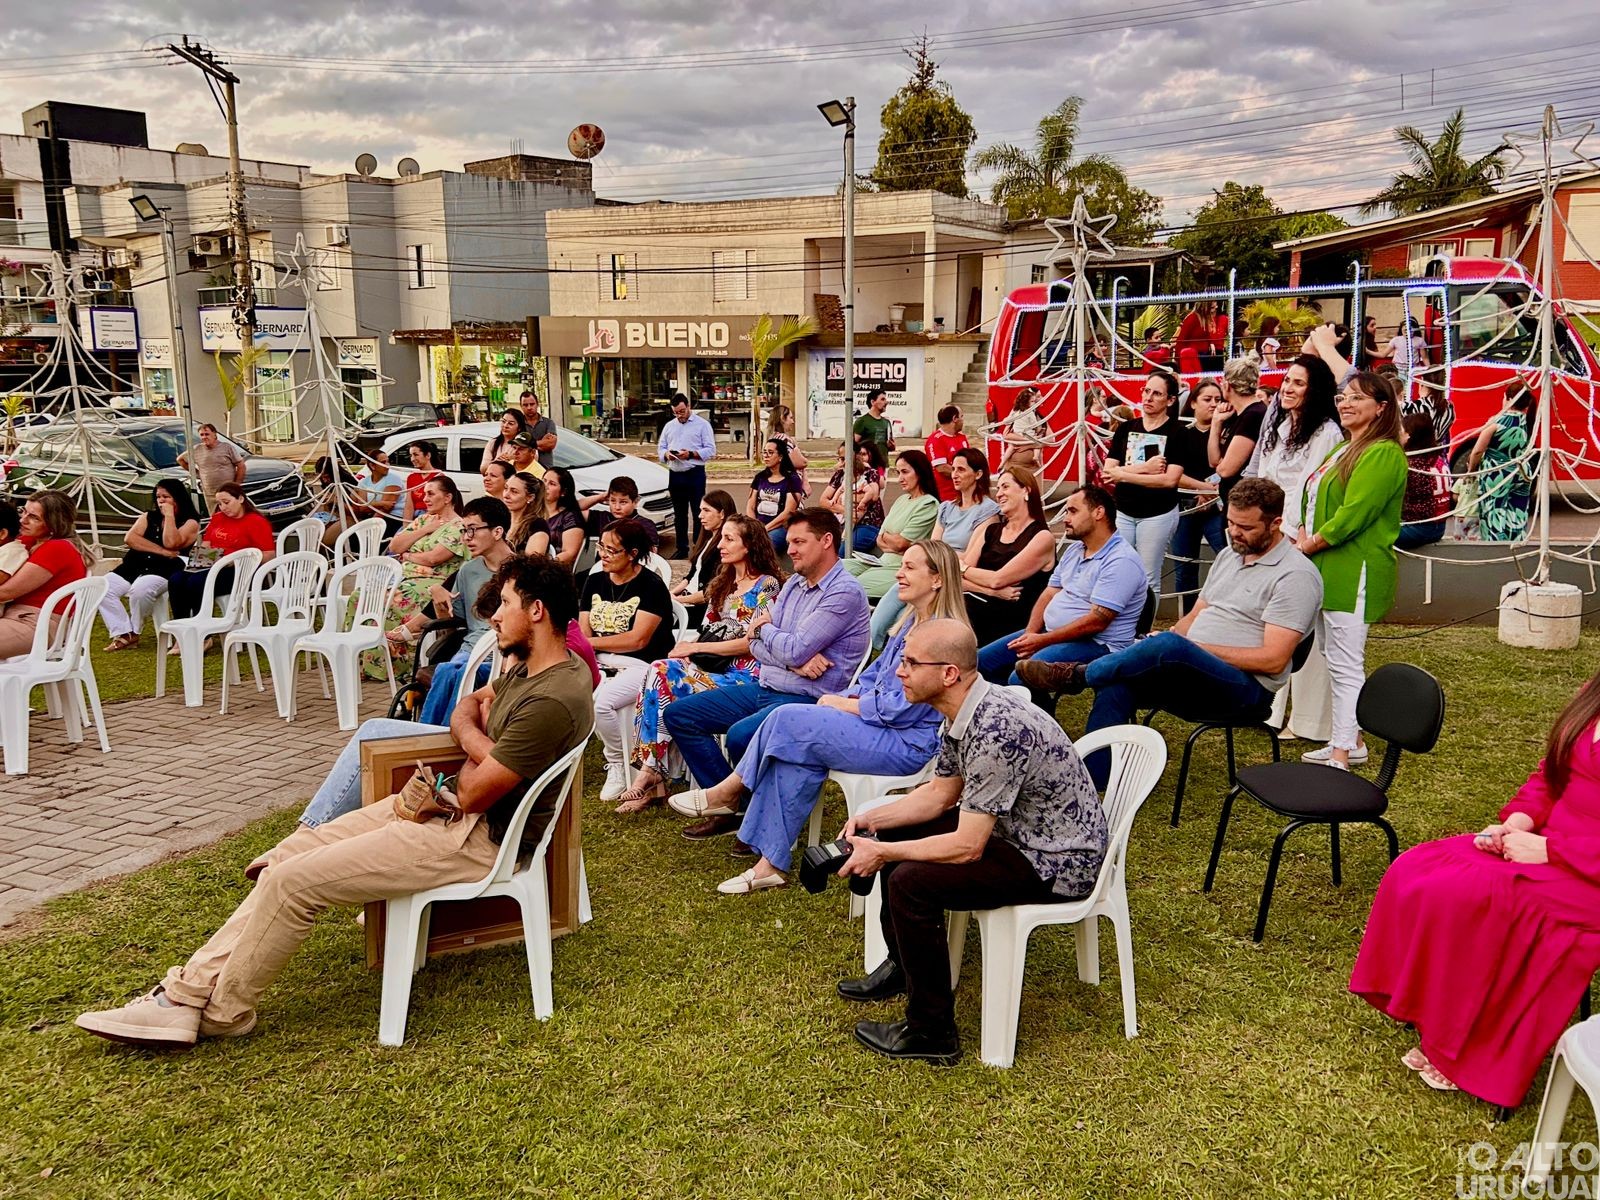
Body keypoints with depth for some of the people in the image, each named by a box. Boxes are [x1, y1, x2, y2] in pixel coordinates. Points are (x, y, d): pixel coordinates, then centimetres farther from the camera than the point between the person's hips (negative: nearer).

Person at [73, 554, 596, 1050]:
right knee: (292, 856, 5)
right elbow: (466, 708, 20)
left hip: (481, 839, -10)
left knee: (293, 880, -11)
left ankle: (221, 1011, 10)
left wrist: (475, 755, 0)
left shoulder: (553, 701, -26)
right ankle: (189, 990, 9)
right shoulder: (531, 665, 7)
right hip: (451, 805, 10)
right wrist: (481, 746, -2)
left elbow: (474, 793, -23)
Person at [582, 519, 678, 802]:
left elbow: (638, 639, -15)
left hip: (641, 665, -6)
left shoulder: (651, 586, -8)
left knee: (601, 702, -31)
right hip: (602, 663, 6)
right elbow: (583, 634, 8)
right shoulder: (594, 581, 12)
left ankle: (617, 765, -3)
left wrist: (591, 642, -12)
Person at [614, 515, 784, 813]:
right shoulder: (723, 584, 20)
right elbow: (710, 630, 16)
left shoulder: (766, 585, -5)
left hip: (744, 673, -7)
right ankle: (651, 779, -24)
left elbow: (752, 642, -13)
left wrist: (696, 647, -12)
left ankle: (652, 774, -14)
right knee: (660, 669, -22)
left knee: (663, 679, -25)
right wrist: (689, 648, -7)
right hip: (714, 665, 7)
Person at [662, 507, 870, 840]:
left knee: (740, 735, -36)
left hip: (806, 700, -9)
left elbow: (796, 650, -21)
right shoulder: (794, 584, 14)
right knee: (678, 713, 5)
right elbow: (756, 644, 7)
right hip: (765, 688, 10)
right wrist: (794, 659, -13)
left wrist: (765, 628, -1)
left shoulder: (845, 593, -14)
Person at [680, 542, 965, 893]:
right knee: (795, 750, -12)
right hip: (884, 732, 9)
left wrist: (840, 704, -8)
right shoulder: (911, 624, 14)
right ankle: (771, 864, -10)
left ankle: (728, 793, 6)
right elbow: (873, 676, 18)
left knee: (787, 722, -15)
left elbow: (899, 709, -21)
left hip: (907, 745, -9)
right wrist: (844, 698, -2)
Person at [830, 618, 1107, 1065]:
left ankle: (932, 1034, -5)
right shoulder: (963, 711, -1)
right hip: (1014, 829, 10)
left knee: (910, 881, -22)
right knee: (894, 831, 15)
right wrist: (871, 820, 0)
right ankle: (902, 964, 31)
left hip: (1059, 862, -10)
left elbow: (967, 846, -29)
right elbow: (941, 794, 12)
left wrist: (882, 853, -19)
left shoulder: (993, 732, -31)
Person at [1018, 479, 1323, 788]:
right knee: (1116, 687, -22)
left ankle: (1078, 675, -17)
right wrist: (1165, 639, -1)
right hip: (1190, 674, 7)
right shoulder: (1228, 556, 18)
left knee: (1169, 646, -36)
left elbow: (1273, 660, -15)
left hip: (1247, 687, -7)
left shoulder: (1296, 575, -8)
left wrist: (1201, 649, -14)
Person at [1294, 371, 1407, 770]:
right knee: (1336, 660, 16)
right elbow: (1317, 503, 21)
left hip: (1354, 573, -10)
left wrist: (1308, 545, -12)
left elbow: (1353, 514, -20)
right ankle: (1351, 741, 27)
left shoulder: (1383, 454, -13)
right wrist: (1304, 538, 3)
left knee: (1345, 665, -8)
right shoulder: (1344, 449, 20)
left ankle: (1340, 758, -5)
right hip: (1329, 570, 10)